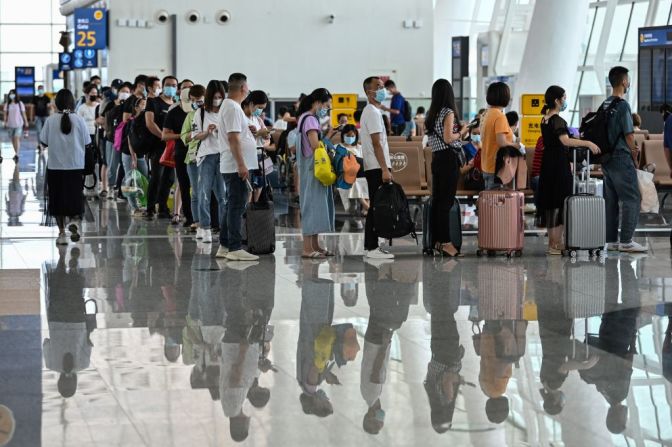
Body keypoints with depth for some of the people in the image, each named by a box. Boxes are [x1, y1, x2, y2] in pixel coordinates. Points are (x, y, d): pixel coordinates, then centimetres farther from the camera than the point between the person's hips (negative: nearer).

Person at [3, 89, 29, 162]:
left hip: (18, 124, -3)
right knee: (13, 139, 10)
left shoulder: (20, 103, -1)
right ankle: (16, 153, 24)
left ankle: (17, 155, -20)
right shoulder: (7, 104, 5)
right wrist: (5, 123, -6)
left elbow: (23, 114, 3)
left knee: (17, 138, -15)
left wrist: (26, 123, 4)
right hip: (10, 124, 3)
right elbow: (5, 114, 5)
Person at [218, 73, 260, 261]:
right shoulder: (233, 108, -15)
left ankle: (224, 246, 19)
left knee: (231, 206, 14)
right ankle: (235, 248, -8)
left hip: (233, 167, 11)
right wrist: (241, 164, -23)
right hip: (237, 166, -11)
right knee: (237, 206, -9)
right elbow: (233, 138, -22)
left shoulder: (229, 106, 17)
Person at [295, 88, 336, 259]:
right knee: (312, 205, -9)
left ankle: (315, 245, 16)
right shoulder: (310, 119, -14)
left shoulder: (308, 118, 17)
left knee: (317, 205, 12)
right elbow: (315, 146, -19)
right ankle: (307, 248, -9)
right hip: (313, 168, -10)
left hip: (314, 169, 10)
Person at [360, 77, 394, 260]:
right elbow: (376, 144, -19)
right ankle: (372, 247, -7)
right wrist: (385, 169, -21)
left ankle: (370, 246, 14)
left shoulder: (371, 111, 19)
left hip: (373, 168, 10)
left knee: (375, 208, 11)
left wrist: (385, 167, 21)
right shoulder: (373, 112, -13)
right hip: (377, 168, -10)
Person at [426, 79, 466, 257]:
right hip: (449, 159, -8)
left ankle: (437, 240, 14)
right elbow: (448, 138, -18)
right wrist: (461, 132, 0)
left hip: (436, 158, 8)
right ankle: (446, 242, -8)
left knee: (437, 200, 10)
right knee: (447, 201, -7)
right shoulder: (448, 112, -11)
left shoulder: (431, 114, 12)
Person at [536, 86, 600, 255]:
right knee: (561, 203, -4)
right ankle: (557, 244, -5)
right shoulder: (557, 120, -15)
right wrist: (587, 143, -30)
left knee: (550, 203, 11)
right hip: (559, 165, -9)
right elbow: (565, 141, -29)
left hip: (547, 164, 9)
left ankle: (552, 242, 16)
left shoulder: (545, 120, 12)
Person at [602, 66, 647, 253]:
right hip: (621, 158, -8)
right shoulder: (622, 105, -14)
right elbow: (629, 134, -14)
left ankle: (611, 241, 12)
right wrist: (634, 153, 1)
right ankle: (626, 241, -7)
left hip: (607, 159, 8)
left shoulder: (605, 104, 11)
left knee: (611, 200, 10)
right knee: (632, 198, -4)